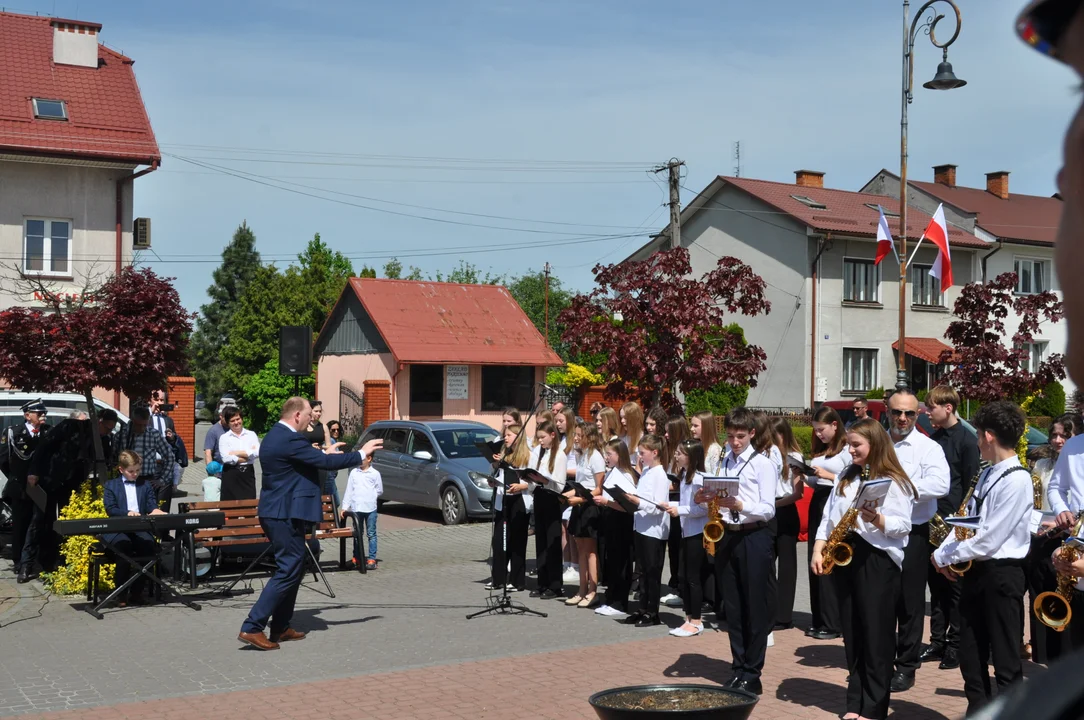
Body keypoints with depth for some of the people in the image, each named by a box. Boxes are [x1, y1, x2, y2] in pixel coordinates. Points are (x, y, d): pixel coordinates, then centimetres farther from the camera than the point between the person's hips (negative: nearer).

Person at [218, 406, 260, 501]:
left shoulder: (251, 435, 8)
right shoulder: (224, 438, 3)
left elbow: (257, 452, -7)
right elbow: (226, 458, -11)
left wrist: (237, 453, -8)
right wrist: (248, 455, -7)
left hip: (248, 473, 1)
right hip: (231, 476, -1)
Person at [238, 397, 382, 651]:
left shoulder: (276, 435, 13)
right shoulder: (290, 439, -19)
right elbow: (326, 463, -20)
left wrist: (325, 453, 23)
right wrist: (361, 454, -12)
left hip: (278, 512, 11)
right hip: (285, 515, -11)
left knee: (292, 568, 17)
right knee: (288, 571, -8)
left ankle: (280, 627, 22)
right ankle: (252, 628, -9)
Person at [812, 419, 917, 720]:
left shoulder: (893, 482, -5)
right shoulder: (845, 477, 15)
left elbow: (903, 526, -11)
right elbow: (829, 517, 13)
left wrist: (877, 519, -29)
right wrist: (818, 549, 1)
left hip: (877, 560, -6)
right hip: (843, 557, 7)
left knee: (876, 635, -1)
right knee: (852, 633, 10)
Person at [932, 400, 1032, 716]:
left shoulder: (1016, 480, -18)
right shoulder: (988, 474, 11)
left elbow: (989, 540, -21)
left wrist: (944, 557, -12)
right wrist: (944, 552, -2)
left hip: (1001, 574, -8)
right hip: (975, 571, 9)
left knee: (1006, 661, 3)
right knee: (971, 656, 15)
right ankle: (978, 710, 27)